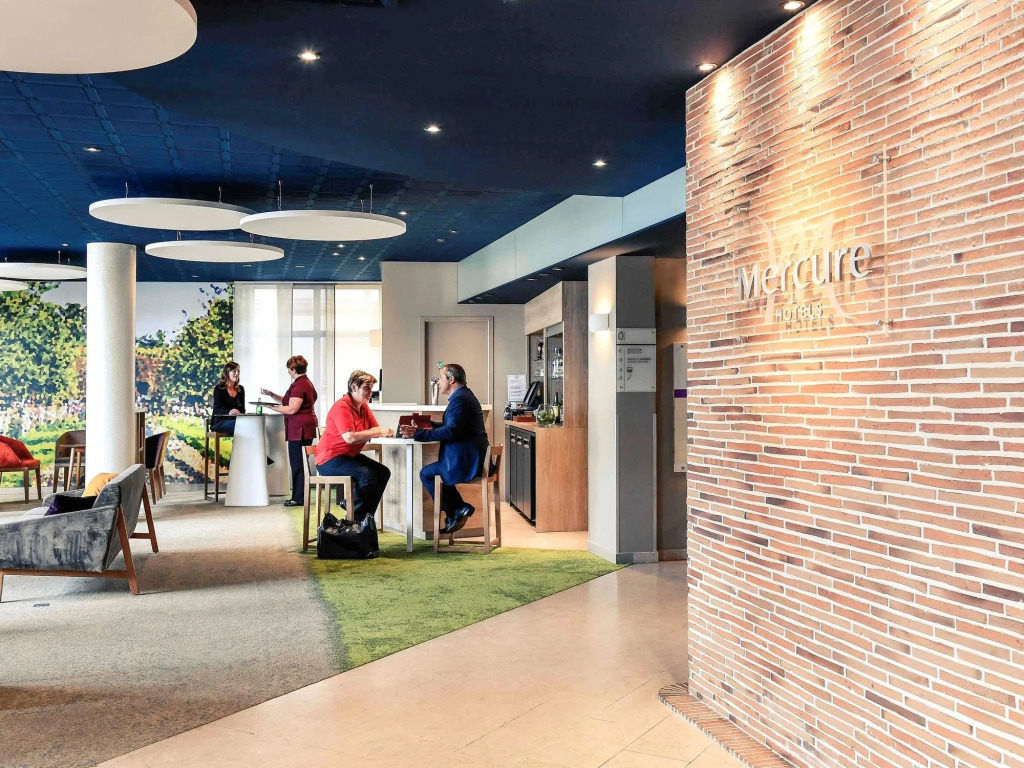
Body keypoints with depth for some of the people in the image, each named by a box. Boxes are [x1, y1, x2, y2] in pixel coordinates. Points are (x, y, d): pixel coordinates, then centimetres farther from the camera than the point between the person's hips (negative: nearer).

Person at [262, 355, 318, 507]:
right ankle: (300, 496, 16)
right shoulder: (306, 382, 18)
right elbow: (287, 400, 22)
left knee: (297, 463, -5)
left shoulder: (298, 385, -15)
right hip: (305, 427, 10)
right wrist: (271, 394, 15)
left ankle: (299, 498, -1)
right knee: (301, 462, 12)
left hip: (299, 429, -10)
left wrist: (271, 407, -12)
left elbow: (291, 409, -20)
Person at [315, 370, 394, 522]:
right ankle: (356, 518, -9)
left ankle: (363, 517, 4)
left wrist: (386, 431, -25)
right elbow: (350, 437, -31)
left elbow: (375, 429, -1)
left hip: (350, 455, 9)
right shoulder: (341, 407, -20)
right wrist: (380, 432, -28)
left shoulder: (364, 407, 8)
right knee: (368, 475, -27)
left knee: (383, 472, -5)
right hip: (330, 459, -9)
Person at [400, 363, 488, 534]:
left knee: (426, 473, 1)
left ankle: (455, 512, 8)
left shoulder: (459, 398, -17)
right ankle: (457, 510, 20)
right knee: (433, 471, 24)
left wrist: (418, 434, -23)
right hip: (471, 457, 11)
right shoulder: (464, 395, 16)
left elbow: (450, 431, -26)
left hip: (465, 461, -11)